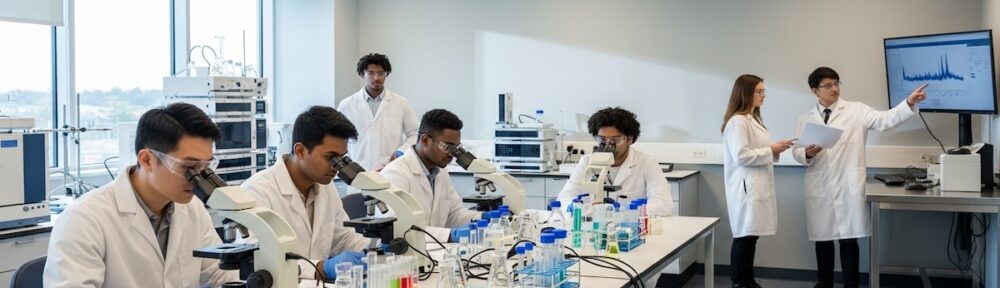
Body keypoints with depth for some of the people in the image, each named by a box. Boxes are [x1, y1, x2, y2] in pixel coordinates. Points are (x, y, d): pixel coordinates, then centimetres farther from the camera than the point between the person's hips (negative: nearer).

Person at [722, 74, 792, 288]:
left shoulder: (754, 119, 18)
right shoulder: (737, 121, -14)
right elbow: (741, 156, -21)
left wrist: (775, 150, 6)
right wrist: (771, 150, -14)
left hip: (758, 186, 9)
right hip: (746, 187, -9)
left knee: (751, 235, 11)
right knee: (744, 237, -5)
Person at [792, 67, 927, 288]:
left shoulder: (856, 110, 1)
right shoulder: (806, 118, 8)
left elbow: (884, 119, -11)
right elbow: (796, 151, 9)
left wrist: (909, 103, -25)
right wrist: (807, 154, -13)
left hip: (848, 187, -2)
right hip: (819, 189, 3)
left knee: (849, 239, -1)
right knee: (823, 238, 12)